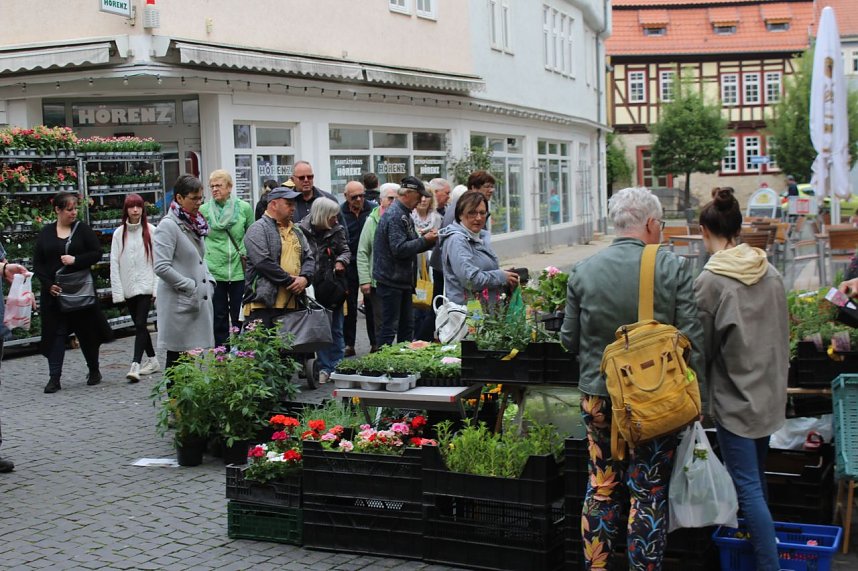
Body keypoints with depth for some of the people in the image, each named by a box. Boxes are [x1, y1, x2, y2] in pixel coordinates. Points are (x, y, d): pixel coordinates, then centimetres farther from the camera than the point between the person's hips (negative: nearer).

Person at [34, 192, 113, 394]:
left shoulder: (82, 229, 1)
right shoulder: (46, 233, 5)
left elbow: (97, 253, -2)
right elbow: (37, 263, 5)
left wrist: (75, 260, -17)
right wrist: (48, 284, -9)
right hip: (54, 292, 1)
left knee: (87, 331, 8)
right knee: (56, 333, -1)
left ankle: (94, 370, 25)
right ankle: (54, 377, 1)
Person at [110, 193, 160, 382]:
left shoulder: (150, 231, -2)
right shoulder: (119, 233, 5)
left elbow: (157, 261, -3)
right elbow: (114, 263, 3)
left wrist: (157, 287, -9)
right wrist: (117, 291, -3)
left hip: (145, 286, -4)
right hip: (128, 287, 4)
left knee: (140, 324, -13)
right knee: (140, 325, 12)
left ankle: (135, 365, -20)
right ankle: (152, 360, 25)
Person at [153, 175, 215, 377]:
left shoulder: (195, 224, 14)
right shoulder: (168, 226, -12)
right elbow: (162, 267, -19)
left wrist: (209, 281, 8)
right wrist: (190, 287, -15)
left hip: (200, 300, 8)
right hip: (179, 303, -8)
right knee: (177, 357, -1)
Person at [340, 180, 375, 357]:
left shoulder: (372, 211, -2)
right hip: (349, 267, 0)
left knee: (372, 306, 7)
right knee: (349, 307, 7)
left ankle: (375, 343, 15)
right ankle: (349, 344, 14)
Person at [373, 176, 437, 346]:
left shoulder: (404, 214, 15)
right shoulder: (394, 215, -17)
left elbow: (411, 246, 19)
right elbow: (399, 249, -26)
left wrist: (429, 240, 2)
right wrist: (424, 240, -17)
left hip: (403, 281, 10)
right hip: (391, 281, -10)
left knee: (407, 326, 16)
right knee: (390, 327, -5)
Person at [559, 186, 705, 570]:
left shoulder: (583, 271, -3)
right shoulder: (672, 268, -9)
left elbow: (569, 340, 4)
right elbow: (692, 339, -8)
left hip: (598, 395, 3)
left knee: (601, 487, 15)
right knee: (648, 493, 7)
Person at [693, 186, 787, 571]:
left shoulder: (709, 281, -16)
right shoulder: (770, 273, 2)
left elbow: (702, 347, -9)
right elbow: (783, 334, 11)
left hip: (734, 397, -7)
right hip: (770, 392, 7)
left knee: (747, 486, -2)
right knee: (756, 478, 20)